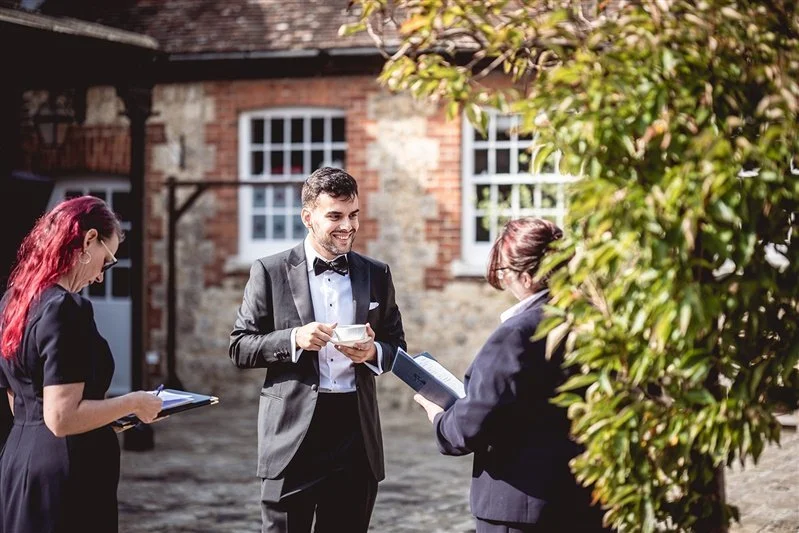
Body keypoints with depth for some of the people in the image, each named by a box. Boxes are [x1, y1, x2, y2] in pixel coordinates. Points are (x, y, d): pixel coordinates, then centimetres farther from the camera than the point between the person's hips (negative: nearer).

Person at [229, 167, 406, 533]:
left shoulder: (376, 275, 10)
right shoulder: (270, 273, 0)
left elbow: (396, 345, 16)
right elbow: (240, 348, 0)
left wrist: (373, 352, -7)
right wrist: (294, 339, -16)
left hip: (357, 433, 3)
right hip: (293, 433, -3)